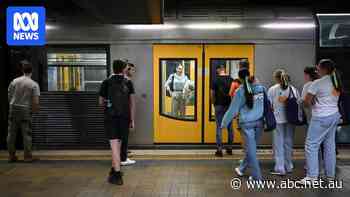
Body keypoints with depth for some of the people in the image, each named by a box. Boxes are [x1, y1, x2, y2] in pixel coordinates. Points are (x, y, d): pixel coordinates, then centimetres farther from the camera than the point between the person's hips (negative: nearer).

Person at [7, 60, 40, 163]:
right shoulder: (34, 84, -8)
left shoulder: (14, 81, 0)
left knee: (11, 133, 10)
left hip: (13, 108, 3)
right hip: (25, 110, -3)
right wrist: (35, 109, 6)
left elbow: (9, 96, 5)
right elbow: (36, 102, -12)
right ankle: (28, 156, 5)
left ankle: (11, 155, 15)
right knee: (26, 134, 3)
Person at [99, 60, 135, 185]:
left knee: (115, 145, -2)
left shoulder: (106, 83, -1)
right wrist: (132, 119, 7)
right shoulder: (128, 83, 1)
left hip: (110, 117, -2)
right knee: (118, 144, 15)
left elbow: (101, 102, 6)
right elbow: (131, 102, 1)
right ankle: (114, 169, 25)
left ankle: (117, 175, -4)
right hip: (124, 117, 2)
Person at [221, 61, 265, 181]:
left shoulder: (241, 91, -10)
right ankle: (242, 169, 33)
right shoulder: (261, 88, 2)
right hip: (259, 122, 5)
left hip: (247, 123, -4)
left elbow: (233, 109, -7)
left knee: (251, 149, 5)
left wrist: (224, 123, 2)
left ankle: (257, 176, 10)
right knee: (251, 147, 16)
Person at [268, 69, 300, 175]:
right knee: (288, 143, 14)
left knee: (278, 144, 4)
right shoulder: (293, 89, 3)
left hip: (278, 120, -4)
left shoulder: (272, 89, -7)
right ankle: (289, 167, 24)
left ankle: (280, 168, 6)